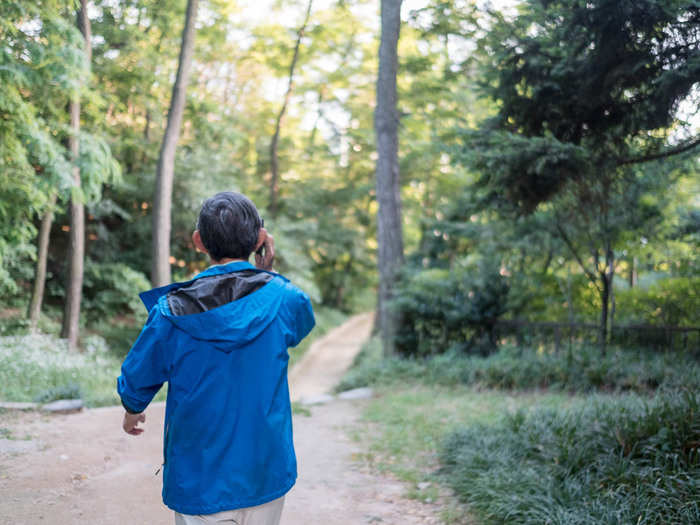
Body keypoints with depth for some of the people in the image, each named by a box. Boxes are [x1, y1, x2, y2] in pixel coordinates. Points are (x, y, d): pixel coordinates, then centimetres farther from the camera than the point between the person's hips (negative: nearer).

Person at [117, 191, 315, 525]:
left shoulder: (172, 312, -12)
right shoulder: (282, 300, -9)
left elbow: (136, 380, 1)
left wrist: (132, 412, 22)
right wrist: (267, 274, 7)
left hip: (199, 480, -1)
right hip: (266, 475, 1)